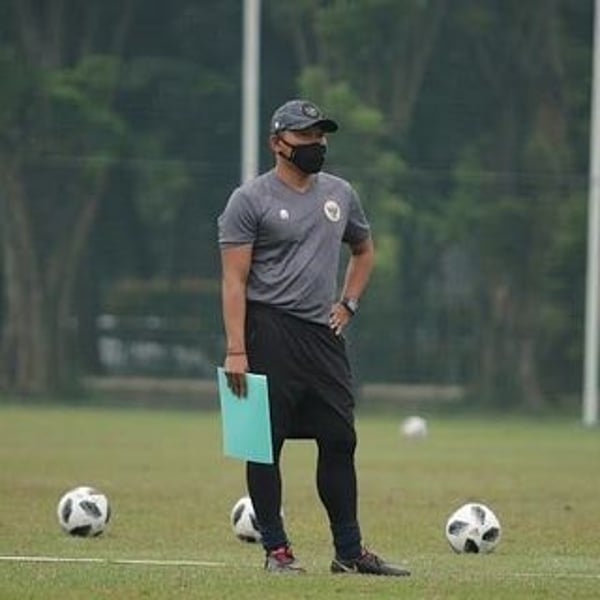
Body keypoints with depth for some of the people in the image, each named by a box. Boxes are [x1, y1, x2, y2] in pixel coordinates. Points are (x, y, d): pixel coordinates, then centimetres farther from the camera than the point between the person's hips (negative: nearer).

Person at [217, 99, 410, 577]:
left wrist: (348, 304, 14)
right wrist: (235, 351, -17)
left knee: (340, 440, 4)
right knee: (266, 442, -3)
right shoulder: (250, 199, -5)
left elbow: (364, 250, 30)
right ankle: (276, 550, 3)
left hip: (324, 334, 6)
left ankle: (349, 551, 10)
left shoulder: (340, 194, 13)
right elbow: (234, 280, -9)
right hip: (270, 329, -6)